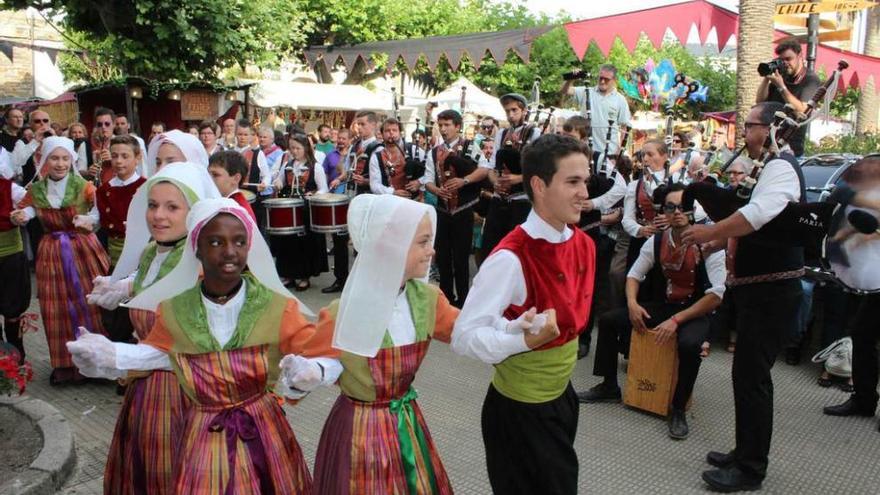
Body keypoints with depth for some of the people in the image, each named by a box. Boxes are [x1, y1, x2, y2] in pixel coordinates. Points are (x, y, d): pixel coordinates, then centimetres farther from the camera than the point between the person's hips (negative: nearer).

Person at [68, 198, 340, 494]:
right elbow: (161, 353, 15)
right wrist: (113, 356, 0)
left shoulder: (277, 308, -13)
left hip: (263, 435, -1)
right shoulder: (173, 313, -6)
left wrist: (310, 372, -35)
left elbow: (331, 358, -14)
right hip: (203, 440, 1)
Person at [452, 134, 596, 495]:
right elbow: (464, 336, -28)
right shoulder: (511, 258, -27)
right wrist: (525, 341, -36)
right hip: (520, 410, -8)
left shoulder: (583, 244, -2)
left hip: (562, 396, 8)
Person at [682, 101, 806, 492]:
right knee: (748, 373, 16)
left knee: (752, 376, -4)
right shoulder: (772, 167, 19)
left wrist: (709, 232, -19)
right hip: (758, 287, 11)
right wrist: (718, 239, 11)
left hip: (771, 290, -11)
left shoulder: (781, 166, -15)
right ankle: (746, 452, 29)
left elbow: (757, 214, -31)